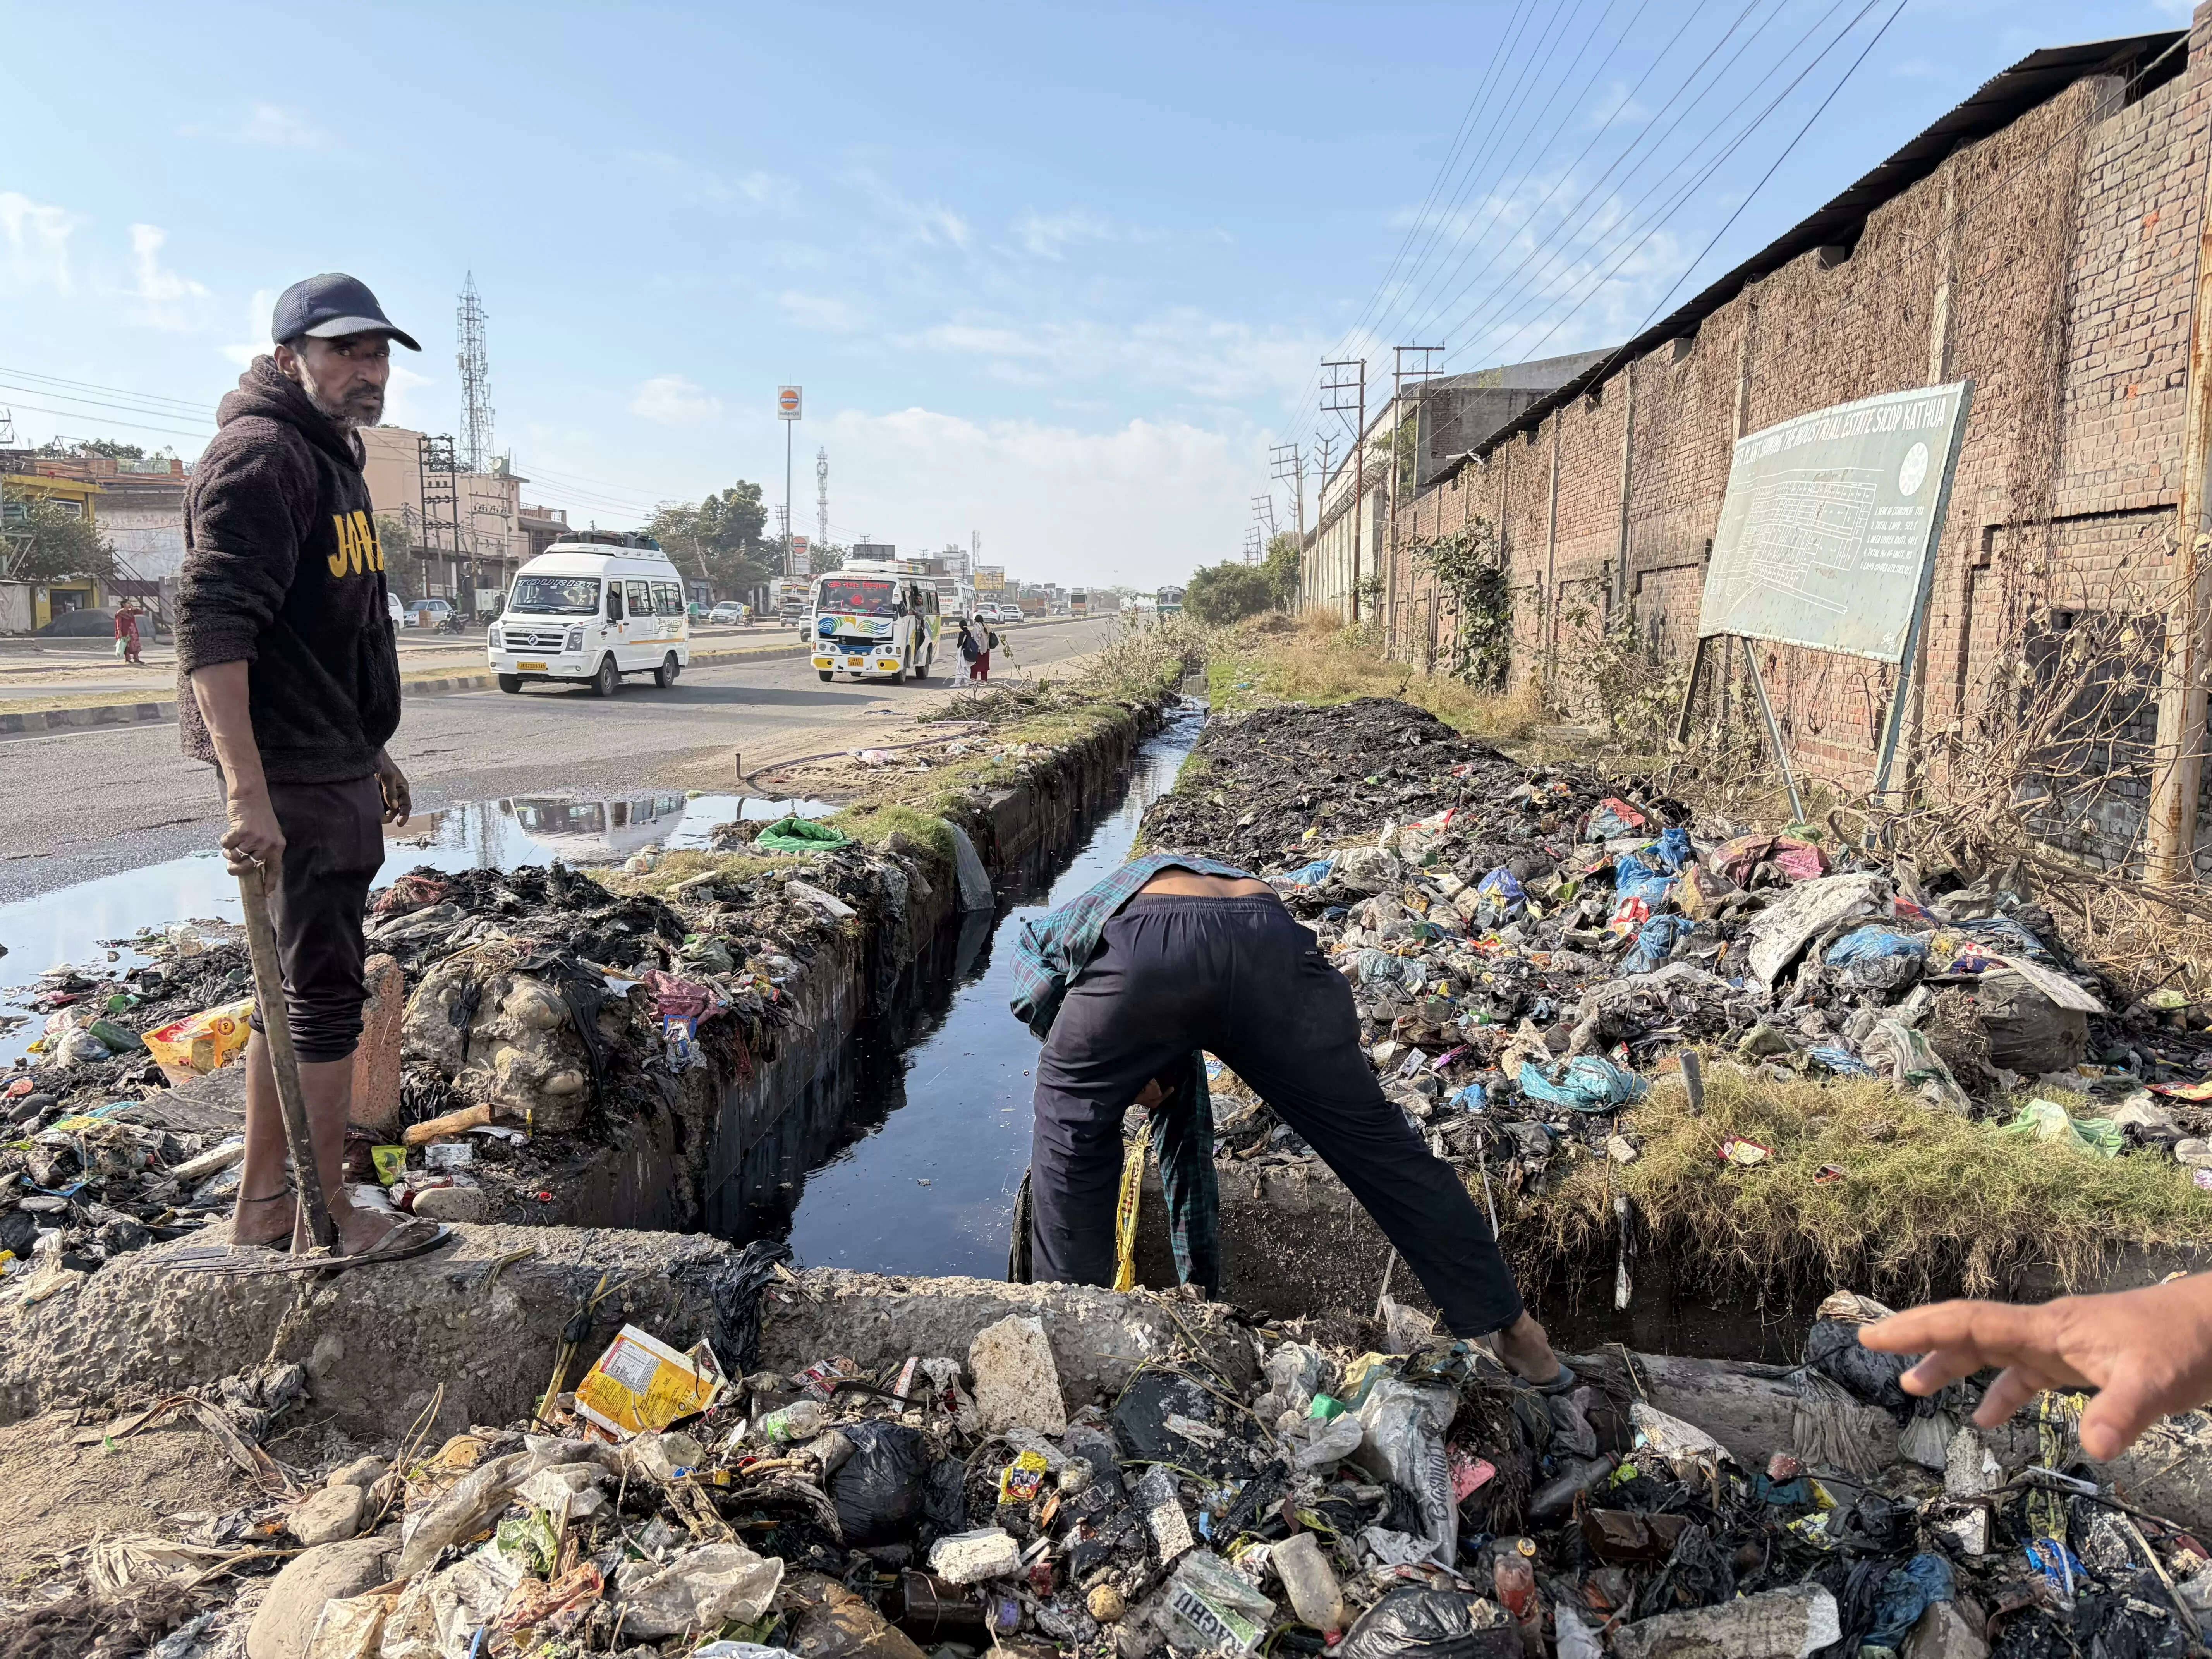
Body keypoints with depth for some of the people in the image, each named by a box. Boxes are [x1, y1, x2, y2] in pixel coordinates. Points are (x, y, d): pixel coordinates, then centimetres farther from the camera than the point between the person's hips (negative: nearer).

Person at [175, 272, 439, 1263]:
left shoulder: (333, 457, 18)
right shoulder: (261, 458, -14)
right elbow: (211, 626, -25)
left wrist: (373, 751, 27)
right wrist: (246, 790, -32)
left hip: (337, 771, 10)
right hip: (288, 778, -10)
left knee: (299, 989, 15)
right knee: (323, 994, -3)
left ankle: (261, 1204, 27)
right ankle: (329, 1217, 10)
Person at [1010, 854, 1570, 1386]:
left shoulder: (1042, 937, 41)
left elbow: (1038, 999, 15)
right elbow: (1189, 1151, 50)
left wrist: (1127, 1069, 27)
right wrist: (1202, 1293, 58)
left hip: (1147, 950, -4)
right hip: (1273, 943, 4)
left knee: (1072, 1127, 25)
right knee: (1375, 1139, 18)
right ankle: (1512, 1327, 28)